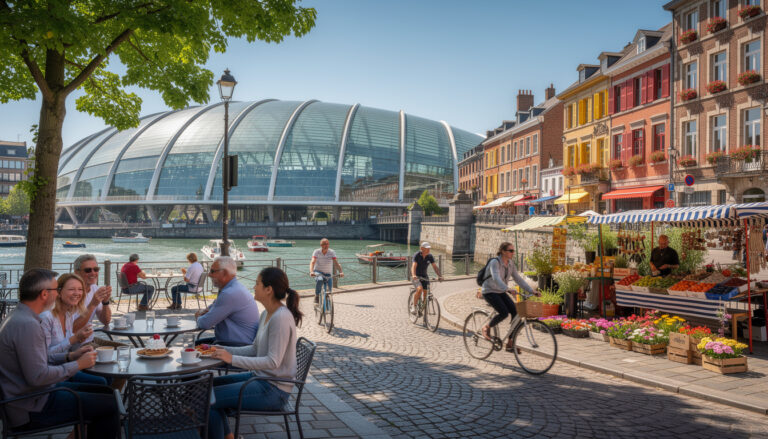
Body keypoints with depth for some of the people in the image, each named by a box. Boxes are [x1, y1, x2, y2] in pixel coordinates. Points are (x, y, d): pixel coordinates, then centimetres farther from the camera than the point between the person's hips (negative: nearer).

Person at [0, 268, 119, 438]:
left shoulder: (21, 317, 10)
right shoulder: (27, 325, -24)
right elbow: (38, 376, -28)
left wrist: (70, 356, 6)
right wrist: (78, 365, -16)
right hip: (33, 408, -11)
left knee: (106, 391, 14)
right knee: (111, 404, -9)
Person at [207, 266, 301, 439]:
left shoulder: (281, 318, -23)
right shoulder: (267, 314, 8)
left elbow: (273, 361, -26)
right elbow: (255, 349, 15)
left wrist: (232, 359, -25)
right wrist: (223, 350, 4)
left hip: (274, 389, -10)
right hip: (261, 377, 10)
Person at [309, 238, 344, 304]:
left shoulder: (332, 252, -11)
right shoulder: (316, 251, -13)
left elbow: (336, 263, -21)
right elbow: (312, 262, -25)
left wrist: (341, 272, -38)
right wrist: (311, 271, -43)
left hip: (328, 273, 2)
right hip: (318, 271, -2)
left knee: (330, 289, -8)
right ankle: (317, 296, -17)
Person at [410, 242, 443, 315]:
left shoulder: (430, 257, -6)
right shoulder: (417, 255, -19)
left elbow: (435, 267, -13)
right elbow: (414, 266, -31)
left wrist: (439, 276, -29)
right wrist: (413, 275, -49)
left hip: (424, 276, 5)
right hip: (416, 276, -5)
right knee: (420, 289, -30)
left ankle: (421, 309, 21)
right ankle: (414, 307, -14)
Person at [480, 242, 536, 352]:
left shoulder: (510, 263, 2)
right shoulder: (495, 262, -21)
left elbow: (518, 279, 3)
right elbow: (496, 278, -37)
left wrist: (531, 291, -6)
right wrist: (507, 289, -53)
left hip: (501, 292, 7)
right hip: (489, 292, -7)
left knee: (515, 312, -11)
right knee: (504, 313, -26)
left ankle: (510, 344, -3)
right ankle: (487, 327, 4)